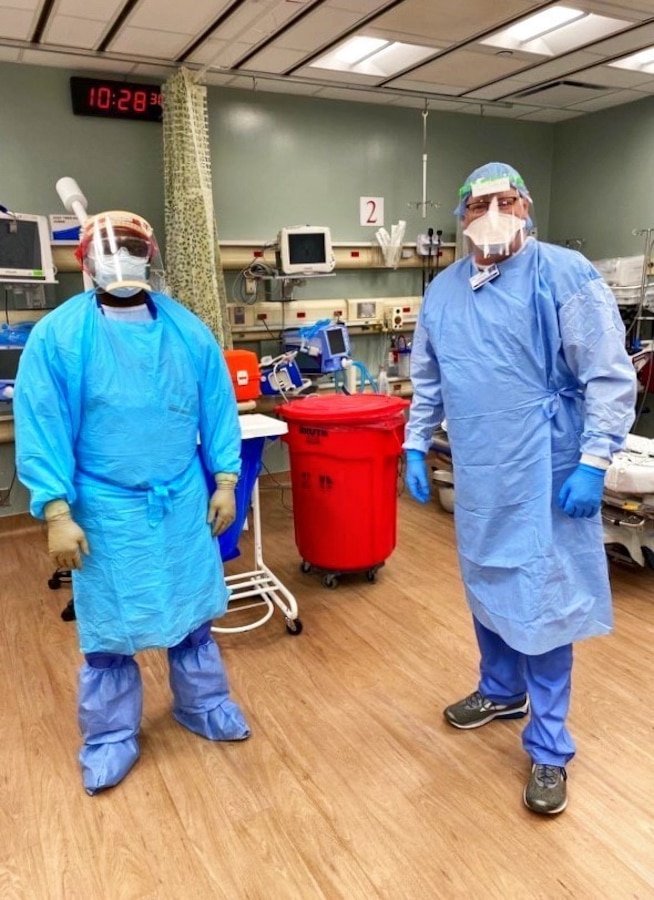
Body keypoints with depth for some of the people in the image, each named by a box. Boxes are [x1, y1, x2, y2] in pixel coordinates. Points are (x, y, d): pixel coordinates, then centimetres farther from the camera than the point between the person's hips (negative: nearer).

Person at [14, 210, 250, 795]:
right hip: (107, 508, -2)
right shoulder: (58, 335, -8)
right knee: (108, 626, 11)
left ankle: (202, 704, 39)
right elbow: (41, 429, -9)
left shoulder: (188, 329, 0)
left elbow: (218, 408, 5)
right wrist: (57, 511, -13)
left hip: (184, 500, 3)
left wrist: (225, 480, 2)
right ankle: (111, 736, 31)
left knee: (193, 610, 17)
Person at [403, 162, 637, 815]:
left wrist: (593, 463, -16)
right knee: (487, 588, 19)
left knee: (542, 603, 2)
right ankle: (501, 690, 44)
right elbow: (427, 381, 16)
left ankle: (548, 748, 19)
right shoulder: (442, 291, 7)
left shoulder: (564, 274, -10)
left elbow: (610, 378, -11)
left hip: (544, 478, -5)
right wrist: (415, 447, 10)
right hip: (476, 475, 6)